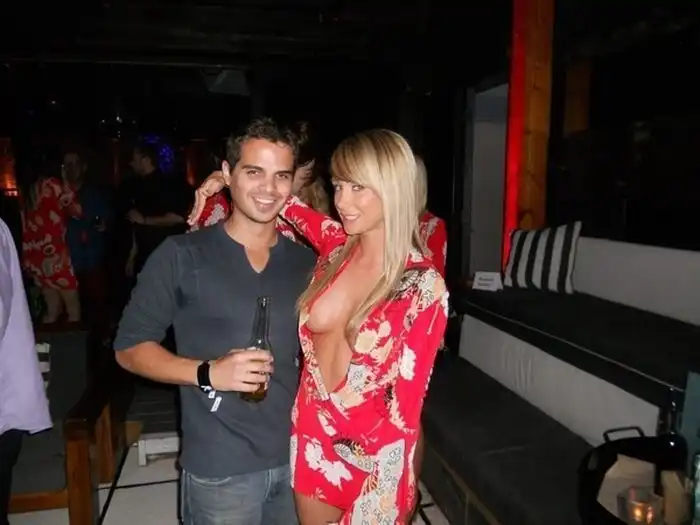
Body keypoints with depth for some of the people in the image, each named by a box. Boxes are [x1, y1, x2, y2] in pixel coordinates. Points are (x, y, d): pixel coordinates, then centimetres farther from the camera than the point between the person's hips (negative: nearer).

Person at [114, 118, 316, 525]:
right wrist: (208, 372, -20)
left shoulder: (306, 262, 2)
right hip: (221, 469, -3)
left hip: (299, 457, 4)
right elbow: (129, 348, -6)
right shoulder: (182, 255, -10)